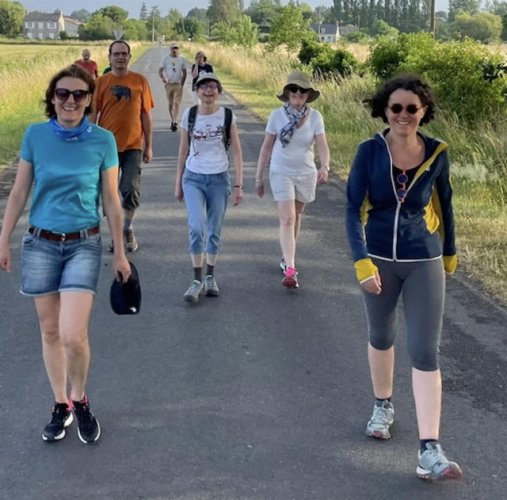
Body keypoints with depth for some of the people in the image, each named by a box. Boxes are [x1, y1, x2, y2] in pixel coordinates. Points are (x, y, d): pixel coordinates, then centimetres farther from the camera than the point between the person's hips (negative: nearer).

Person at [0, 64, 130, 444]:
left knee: (73, 336, -11)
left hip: (84, 245, -2)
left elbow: (112, 201, 2)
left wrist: (120, 253, 5)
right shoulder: (35, 135, -2)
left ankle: (80, 399, 17)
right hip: (40, 244, 2)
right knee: (50, 331, 10)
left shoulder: (103, 141, -5)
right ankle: (61, 405, 28)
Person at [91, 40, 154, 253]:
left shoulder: (140, 81, 1)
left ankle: (128, 229, 18)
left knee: (131, 191, -7)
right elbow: (93, 114, 2)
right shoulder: (101, 82, 0)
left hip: (133, 145, -1)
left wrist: (148, 146, 3)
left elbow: (146, 114, 4)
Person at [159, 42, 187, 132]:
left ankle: (175, 122, -19)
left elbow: (184, 72, 7)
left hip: (178, 84, -2)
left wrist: (182, 83, -2)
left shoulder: (182, 59, 3)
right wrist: (163, 79, -12)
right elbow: (160, 70, 5)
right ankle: (173, 121, 20)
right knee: (170, 104, 9)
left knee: (177, 103, -11)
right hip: (169, 84, 2)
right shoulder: (165, 58, 3)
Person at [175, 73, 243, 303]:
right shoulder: (189, 114, 1)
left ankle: (210, 277, 23)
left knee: (214, 231, 7)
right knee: (196, 227, -15)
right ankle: (197, 280, -5)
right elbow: (183, 151, 9)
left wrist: (239, 185, -4)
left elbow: (237, 152, 1)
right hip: (193, 178, 0)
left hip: (219, 179, 0)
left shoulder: (227, 116, -2)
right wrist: (178, 183, 10)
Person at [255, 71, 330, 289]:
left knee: (295, 217, 17)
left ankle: (286, 257, 38)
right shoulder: (277, 115, -9)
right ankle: (290, 269, -18)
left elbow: (322, 145, -18)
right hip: (281, 173, -2)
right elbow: (267, 147, -2)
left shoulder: (315, 117, -8)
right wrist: (259, 176, 1)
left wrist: (325, 167, -38)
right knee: (287, 219, -12)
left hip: (306, 174, 2)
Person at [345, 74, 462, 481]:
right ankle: (383, 406, 43)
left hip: (424, 262, 0)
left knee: (425, 352, -6)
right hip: (379, 260, 0)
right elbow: (354, 209, -10)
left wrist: (450, 251, 20)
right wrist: (362, 261, -21)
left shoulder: (436, 153, -4)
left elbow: (444, 204, 10)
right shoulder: (370, 152, -8)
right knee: (381, 338, 18)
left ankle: (430, 451, -7)